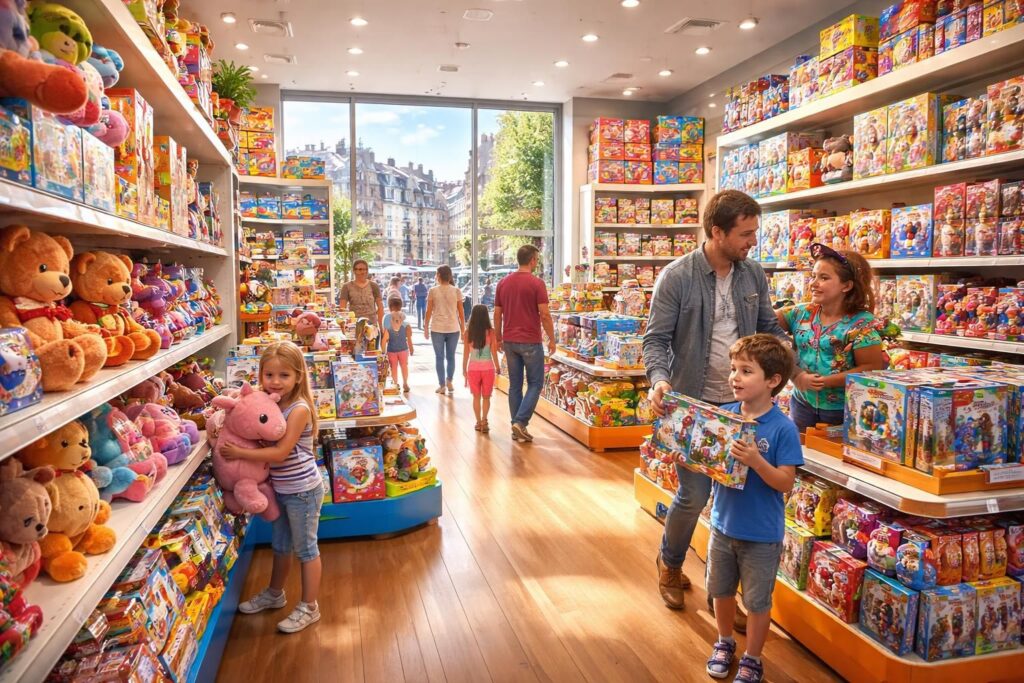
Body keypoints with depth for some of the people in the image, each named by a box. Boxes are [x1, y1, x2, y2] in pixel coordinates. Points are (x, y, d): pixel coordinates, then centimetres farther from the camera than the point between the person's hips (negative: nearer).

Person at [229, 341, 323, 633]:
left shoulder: (299, 409, -22)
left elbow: (280, 452, -25)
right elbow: (261, 440, 4)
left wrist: (239, 453, -24)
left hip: (302, 490, -8)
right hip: (281, 489, 8)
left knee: (305, 548, 6)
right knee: (281, 545, 24)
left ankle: (309, 608, 20)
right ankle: (274, 593, 44)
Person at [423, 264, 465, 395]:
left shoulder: (433, 291, -3)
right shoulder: (456, 290, 0)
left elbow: (428, 312, -2)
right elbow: (461, 312, 2)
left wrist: (426, 328, 8)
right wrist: (463, 328, 11)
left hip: (437, 329, -1)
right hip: (453, 328, 1)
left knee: (439, 357, 8)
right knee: (450, 356, 14)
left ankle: (442, 385, 9)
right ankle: (449, 381, 3)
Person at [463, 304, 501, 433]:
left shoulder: (468, 332, -5)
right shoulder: (491, 332, -10)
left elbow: (466, 353, -1)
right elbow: (493, 352, -6)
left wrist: (464, 369, 11)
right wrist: (497, 367, 7)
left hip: (473, 368, 1)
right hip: (488, 368, -1)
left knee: (476, 397, 15)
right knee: (486, 397, 12)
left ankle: (479, 422, 19)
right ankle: (484, 421, 0)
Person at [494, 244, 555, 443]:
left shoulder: (503, 283, 7)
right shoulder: (537, 283, -10)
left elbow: (497, 314, 9)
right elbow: (545, 315, -12)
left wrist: (498, 338, 18)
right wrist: (552, 339, -2)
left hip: (510, 341, 5)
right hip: (531, 342, -5)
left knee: (515, 385, 11)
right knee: (535, 383, 5)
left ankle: (516, 428, 14)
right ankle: (520, 422, -7)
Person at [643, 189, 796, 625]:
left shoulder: (754, 275, 4)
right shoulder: (677, 277, -11)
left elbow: (769, 329, 15)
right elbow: (656, 339, -9)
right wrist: (660, 380, -27)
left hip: (742, 406, 5)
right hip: (694, 405, -4)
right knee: (694, 495, 0)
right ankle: (670, 565, 30)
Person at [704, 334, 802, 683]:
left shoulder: (783, 428, -20)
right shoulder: (723, 415, -7)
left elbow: (786, 483, -20)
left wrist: (755, 460, -35)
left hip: (761, 534, -4)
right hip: (723, 523, 5)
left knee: (758, 601, 15)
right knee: (721, 590, 23)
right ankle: (725, 641, 47)